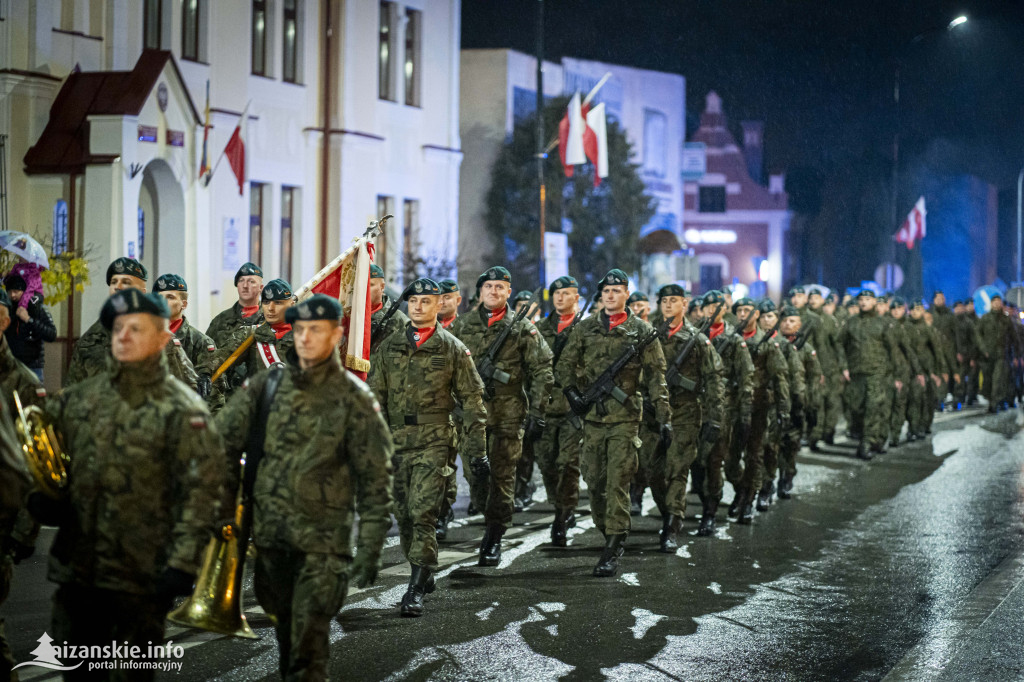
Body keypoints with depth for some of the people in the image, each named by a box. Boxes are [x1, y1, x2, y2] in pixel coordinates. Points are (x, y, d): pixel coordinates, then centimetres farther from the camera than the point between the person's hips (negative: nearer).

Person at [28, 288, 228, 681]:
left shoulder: (182, 410, -7)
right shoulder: (80, 397, 9)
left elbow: (203, 491, -11)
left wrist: (182, 563, -16)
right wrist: (41, 498, 0)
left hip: (142, 574, -5)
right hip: (75, 567, 5)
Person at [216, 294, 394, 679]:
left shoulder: (354, 398, -4)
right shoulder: (267, 385, 6)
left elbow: (375, 478, -3)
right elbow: (224, 438, 9)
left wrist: (370, 546, -6)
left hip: (323, 541, -4)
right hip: (270, 533, 4)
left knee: (309, 638, -10)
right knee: (285, 630, 18)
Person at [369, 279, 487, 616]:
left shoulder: (452, 349, 2)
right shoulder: (389, 347, 11)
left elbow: (472, 400, 3)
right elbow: (375, 397, 12)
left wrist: (477, 450, -2)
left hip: (434, 443, -4)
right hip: (396, 443, 4)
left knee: (423, 513, -13)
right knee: (404, 515, 8)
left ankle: (417, 589, -11)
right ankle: (424, 575, 24)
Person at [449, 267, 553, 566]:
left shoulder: (522, 329, 4)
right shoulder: (462, 326, 9)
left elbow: (542, 371, 3)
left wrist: (537, 411, -4)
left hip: (509, 415, -2)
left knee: (502, 477, 1)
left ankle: (494, 540, 9)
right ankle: (488, 526, 14)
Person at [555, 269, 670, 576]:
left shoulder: (642, 331, 3)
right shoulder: (585, 329, 10)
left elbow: (656, 377, 3)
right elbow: (565, 364, 13)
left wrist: (664, 416, -2)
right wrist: (571, 390, -7)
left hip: (625, 416, -4)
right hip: (592, 415, 4)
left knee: (617, 482, -10)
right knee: (594, 480, 8)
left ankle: (613, 551, -10)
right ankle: (608, 533, 25)